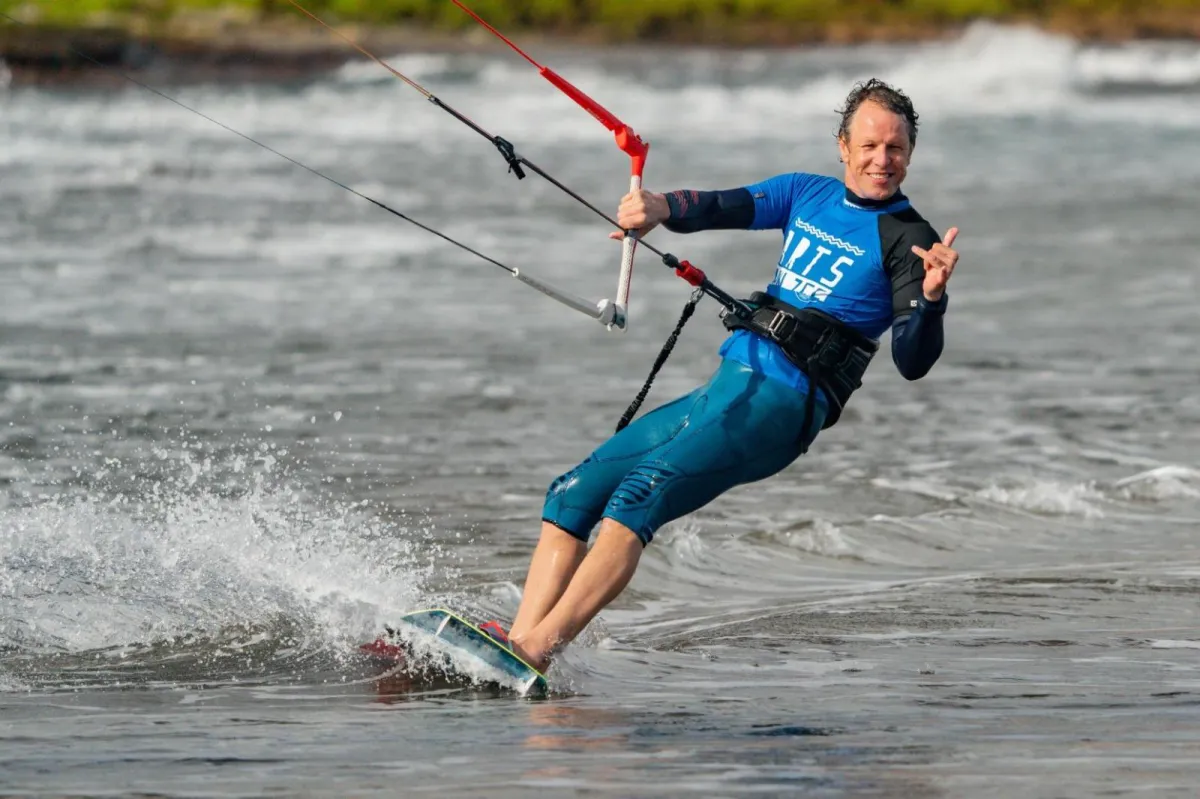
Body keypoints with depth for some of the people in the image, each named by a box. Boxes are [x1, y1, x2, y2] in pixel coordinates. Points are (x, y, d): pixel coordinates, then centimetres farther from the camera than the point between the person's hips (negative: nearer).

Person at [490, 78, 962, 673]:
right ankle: (518, 640, -9)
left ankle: (537, 649, -35)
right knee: (573, 494, -1)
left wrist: (931, 298, -32)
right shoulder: (807, 194, 16)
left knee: (641, 494, -26)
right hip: (724, 386, 8)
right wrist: (661, 207, -18)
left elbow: (911, 363, -13)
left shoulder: (908, 239, -3)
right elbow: (722, 207, 3)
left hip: (783, 405, -8)